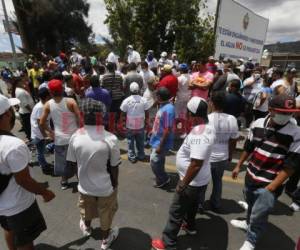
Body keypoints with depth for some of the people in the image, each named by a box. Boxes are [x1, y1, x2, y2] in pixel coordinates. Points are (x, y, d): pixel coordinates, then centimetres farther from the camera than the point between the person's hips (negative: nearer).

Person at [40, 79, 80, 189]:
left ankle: (64, 181, 35)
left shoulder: (48, 105, -7)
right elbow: (79, 119, -17)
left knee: (62, 160, 20)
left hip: (59, 138, 2)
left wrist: (50, 131, 14)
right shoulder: (70, 101, -15)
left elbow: (42, 123, -3)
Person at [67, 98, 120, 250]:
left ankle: (86, 228, 63)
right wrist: (115, 184, 1)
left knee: (87, 209, 33)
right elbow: (114, 167, -16)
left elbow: (71, 163, -5)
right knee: (106, 213, 25)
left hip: (85, 185, 3)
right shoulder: (110, 138, -26)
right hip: (106, 187, -3)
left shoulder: (76, 137, -18)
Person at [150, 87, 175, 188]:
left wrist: (160, 146, -24)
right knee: (159, 161, 23)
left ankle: (163, 179, 23)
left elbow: (167, 130, -27)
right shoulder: (163, 106, 3)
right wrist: (153, 131, 25)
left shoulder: (168, 109, -28)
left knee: (154, 162, 2)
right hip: (158, 139, 9)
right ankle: (161, 177, 41)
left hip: (161, 142, -9)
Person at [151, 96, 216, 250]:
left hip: (192, 182, -9)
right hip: (201, 179, 9)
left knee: (176, 212, 8)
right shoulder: (208, 128, -1)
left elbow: (196, 164, -34)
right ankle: (190, 226, 54)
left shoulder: (198, 135, -33)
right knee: (192, 204, 31)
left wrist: (183, 184, -24)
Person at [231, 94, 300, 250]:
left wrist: (272, 187, -17)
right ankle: (248, 223, 56)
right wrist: (239, 166, 15)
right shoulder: (257, 124, -5)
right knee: (251, 204, 27)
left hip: (269, 184, -4)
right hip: (251, 176, 5)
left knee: (259, 215, 4)